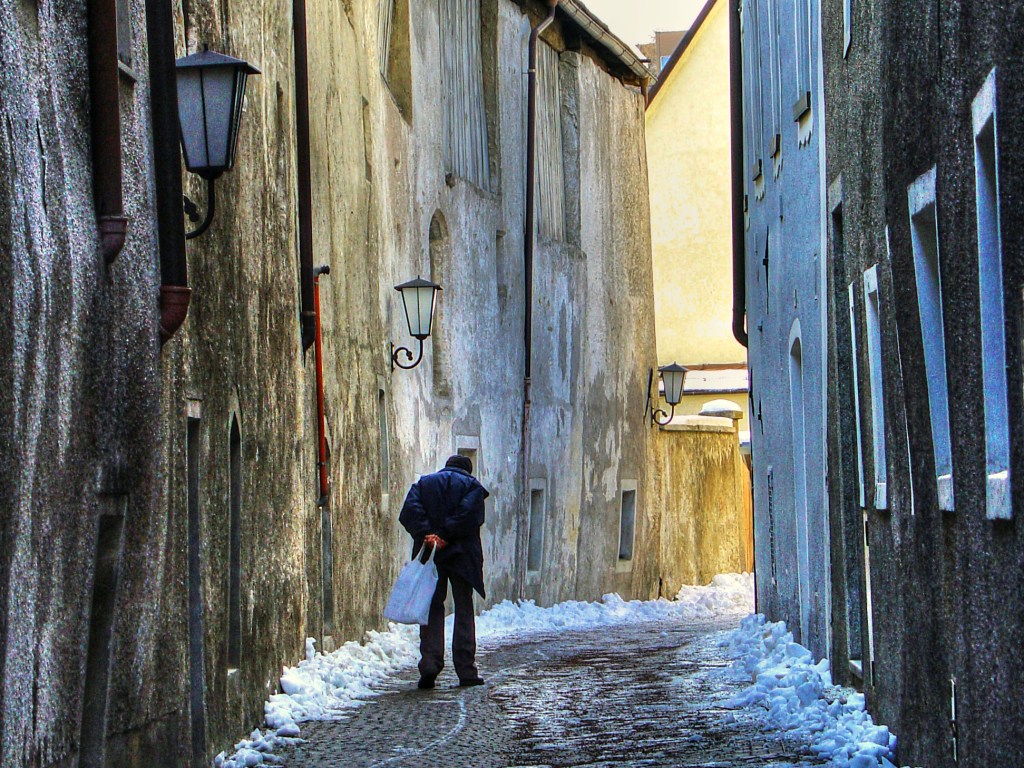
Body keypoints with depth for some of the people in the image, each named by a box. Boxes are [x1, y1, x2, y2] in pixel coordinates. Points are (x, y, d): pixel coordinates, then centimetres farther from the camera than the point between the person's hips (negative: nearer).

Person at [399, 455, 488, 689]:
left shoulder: (423, 483, 16)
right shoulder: (472, 485, 9)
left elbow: (410, 511, -4)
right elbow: (469, 514, -11)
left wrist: (426, 535, -14)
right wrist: (445, 537, -14)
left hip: (429, 554, 1)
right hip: (462, 554, -1)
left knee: (431, 608, 6)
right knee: (464, 610, 5)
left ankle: (430, 664, -10)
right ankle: (466, 671, 1)